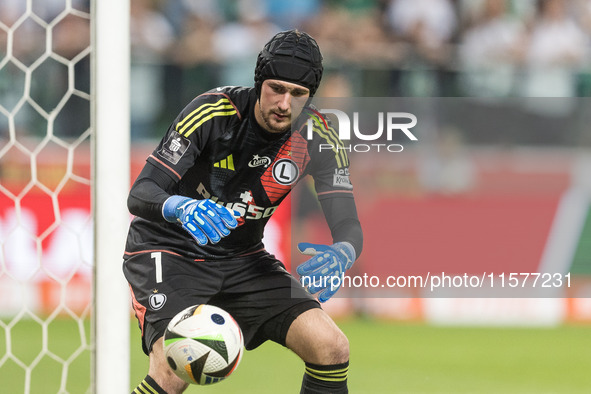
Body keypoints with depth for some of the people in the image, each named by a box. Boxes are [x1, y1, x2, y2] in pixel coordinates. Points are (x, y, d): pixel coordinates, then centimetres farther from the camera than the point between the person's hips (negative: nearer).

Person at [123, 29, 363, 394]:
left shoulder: (316, 137, -10)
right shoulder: (214, 112, -22)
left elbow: (348, 224, -11)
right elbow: (141, 193, -23)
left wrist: (341, 255, -36)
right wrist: (179, 207, -46)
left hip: (242, 260, 5)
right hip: (169, 251, -5)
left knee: (332, 349, -12)